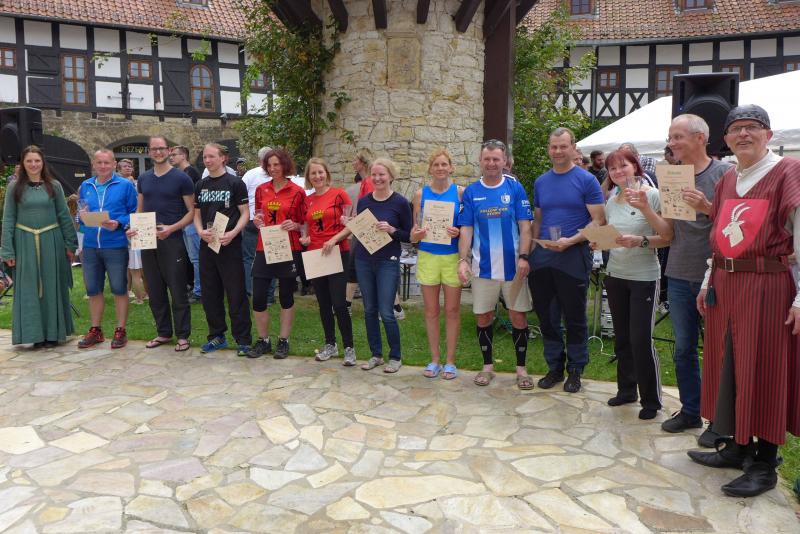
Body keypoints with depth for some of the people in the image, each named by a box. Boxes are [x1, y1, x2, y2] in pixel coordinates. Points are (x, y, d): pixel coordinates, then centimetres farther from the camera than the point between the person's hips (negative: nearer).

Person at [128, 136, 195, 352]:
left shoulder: (181, 178, -3)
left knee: (178, 291, -1)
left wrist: (171, 228, -19)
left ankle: (183, 335, 8)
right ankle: (163, 332, 23)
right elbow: (140, 210, 19)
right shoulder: (143, 179, 12)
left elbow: (191, 211, -5)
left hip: (172, 241, -5)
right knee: (155, 291, 11)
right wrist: (134, 228, -1)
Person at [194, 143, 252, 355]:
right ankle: (217, 336, 24)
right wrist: (200, 231, -6)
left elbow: (244, 213, -5)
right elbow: (197, 215, 15)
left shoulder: (235, 183, -3)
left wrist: (233, 233, -20)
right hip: (207, 244, 6)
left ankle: (243, 340, 4)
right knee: (210, 294, 11)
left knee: (236, 294, -4)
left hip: (229, 245, -5)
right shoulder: (200, 185, 12)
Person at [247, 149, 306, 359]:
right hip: (264, 249, 3)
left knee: (286, 296, 7)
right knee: (258, 297, 1)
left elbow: (304, 224, 3)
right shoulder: (261, 190, 8)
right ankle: (263, 340, 18)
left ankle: (283, 341, 20)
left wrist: (295, 226, -17)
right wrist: (256, 221, -3)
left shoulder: (297, 192, -3)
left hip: (289, 250, -3)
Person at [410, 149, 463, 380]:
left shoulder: (460, 192, 1)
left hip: (452, 257, -1)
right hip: (427, 256, 2)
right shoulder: (420, 194, 6)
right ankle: (435, 359, 19)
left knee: (452, 310, 3)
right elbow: (413, 230, 8)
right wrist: (417, 234, -14)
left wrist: (459, 232, -17)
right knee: (431, 311, 7)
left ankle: (450, 361, 15)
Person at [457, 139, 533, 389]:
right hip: (482, 266, 1)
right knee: (483, 317, 8)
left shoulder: (515, 188, 0)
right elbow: (466, 230, 2)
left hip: (513, 265, -1)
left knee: (518, 316, 5)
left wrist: (523, 257, -13)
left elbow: (525, 226, -2)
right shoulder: (471, 192, 3)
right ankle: (488, 365, 25)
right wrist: (463, 260, -9)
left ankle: (521, 368, 19)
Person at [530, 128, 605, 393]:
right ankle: (554, 366, 26)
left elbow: (598, 221, -8)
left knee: (574, 317, 6)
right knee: (546, 316, 11)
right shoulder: (541, 182, 11)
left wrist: (570, 241, -20)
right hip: (542, 258, 5)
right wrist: (533, 250, 5)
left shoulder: (586, 180, -4)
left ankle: (575, 370, 21)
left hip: (573, 257, -5)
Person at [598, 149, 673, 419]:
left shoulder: (651, 194, -9)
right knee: (622, 337, 13)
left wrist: (640, 241, -27)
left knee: (641, 339, -5)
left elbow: (667, 237, -13)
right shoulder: (611, 202, 8)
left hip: (644, 277, -6)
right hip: (615, 275, 6)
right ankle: (626, 389, 28)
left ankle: (651, 400, 10)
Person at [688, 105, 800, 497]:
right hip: (725, 285, 7)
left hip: (768, 286, -7)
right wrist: (708, 283, 16)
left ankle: (765, 464, 14)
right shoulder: (727, 180, 13)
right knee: (727, 363, 13)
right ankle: (736, 446, 29)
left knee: (764, 370, 1)